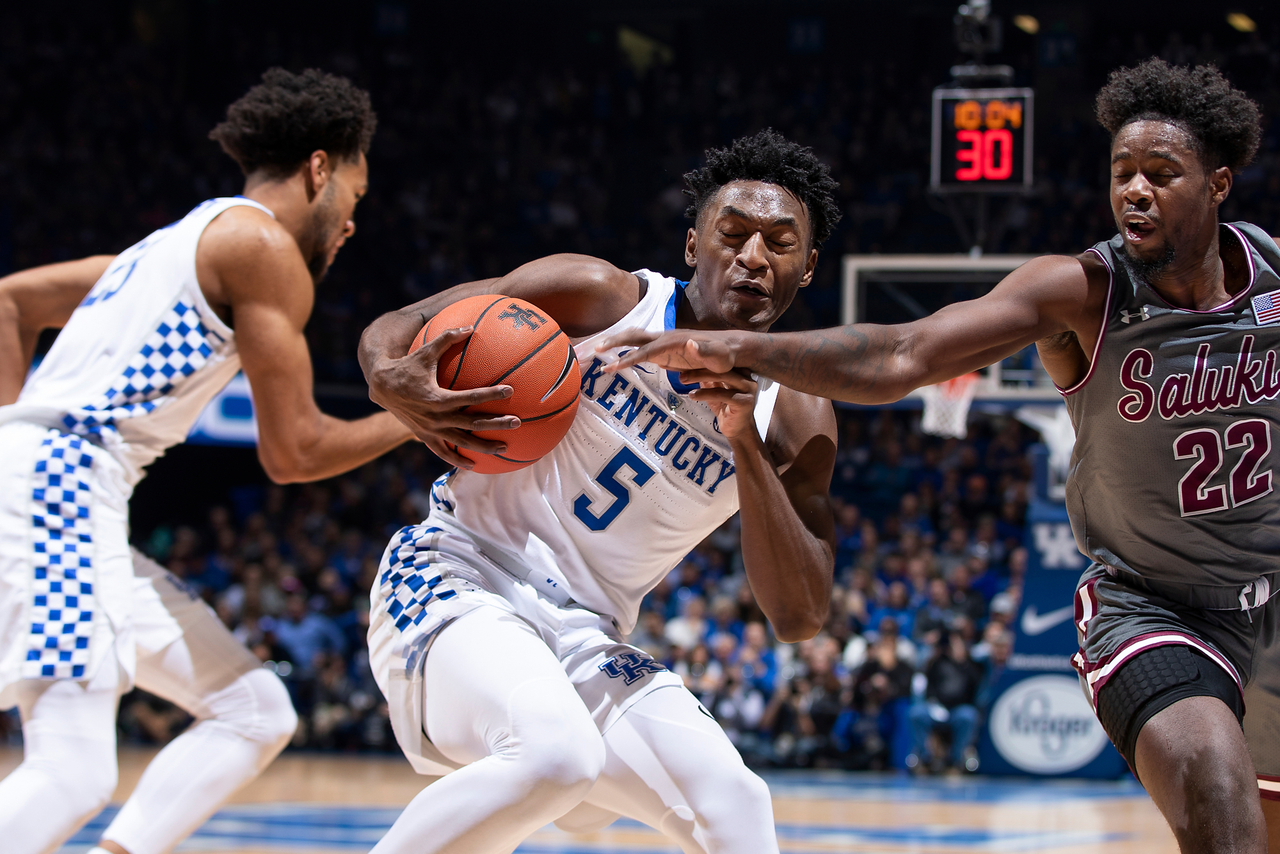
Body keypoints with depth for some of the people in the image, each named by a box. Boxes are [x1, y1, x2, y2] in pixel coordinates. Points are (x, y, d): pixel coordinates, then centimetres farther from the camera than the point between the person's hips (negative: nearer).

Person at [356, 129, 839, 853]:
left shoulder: (797, 419, 4)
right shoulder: (600, 298, -5)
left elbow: (801, 618, -6)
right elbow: (390, 332, 3)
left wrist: (746, 446, -17)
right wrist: (395, 384, -24)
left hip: (587, 644, 5)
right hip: (459, 577, -5)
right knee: (556, 751, -33)